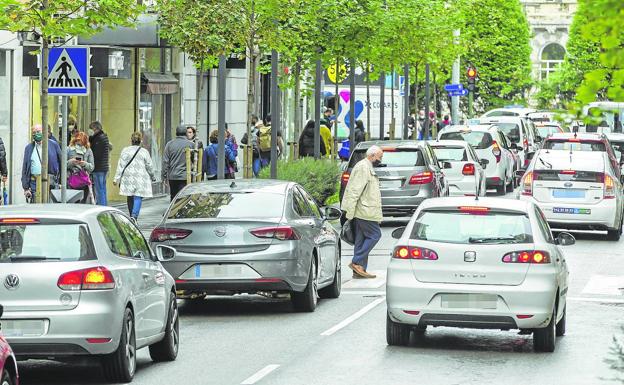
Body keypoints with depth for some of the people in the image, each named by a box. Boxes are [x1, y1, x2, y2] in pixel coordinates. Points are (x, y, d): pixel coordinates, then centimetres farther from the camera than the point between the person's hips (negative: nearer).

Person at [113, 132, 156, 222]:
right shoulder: (144, 152, 0)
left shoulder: (125, 151, 2)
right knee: (138, 198, -5)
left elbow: (120, 166, -1)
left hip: (128, 179, 2)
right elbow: (149, 167, 4)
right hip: (141, 179, -2)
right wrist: (153, 177, 19)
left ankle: (132, 217, 22)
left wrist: (116, 178, 0)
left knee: (130, 198, 13)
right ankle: (134, 216, -23)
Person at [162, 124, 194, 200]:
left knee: (173, 198, 13)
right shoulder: (190, 144, -5)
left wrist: (164, 176, 7)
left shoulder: (170, 144, 1)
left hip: (172, 177, 3)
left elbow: (165, 162, 1)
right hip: (185, 176, -3)